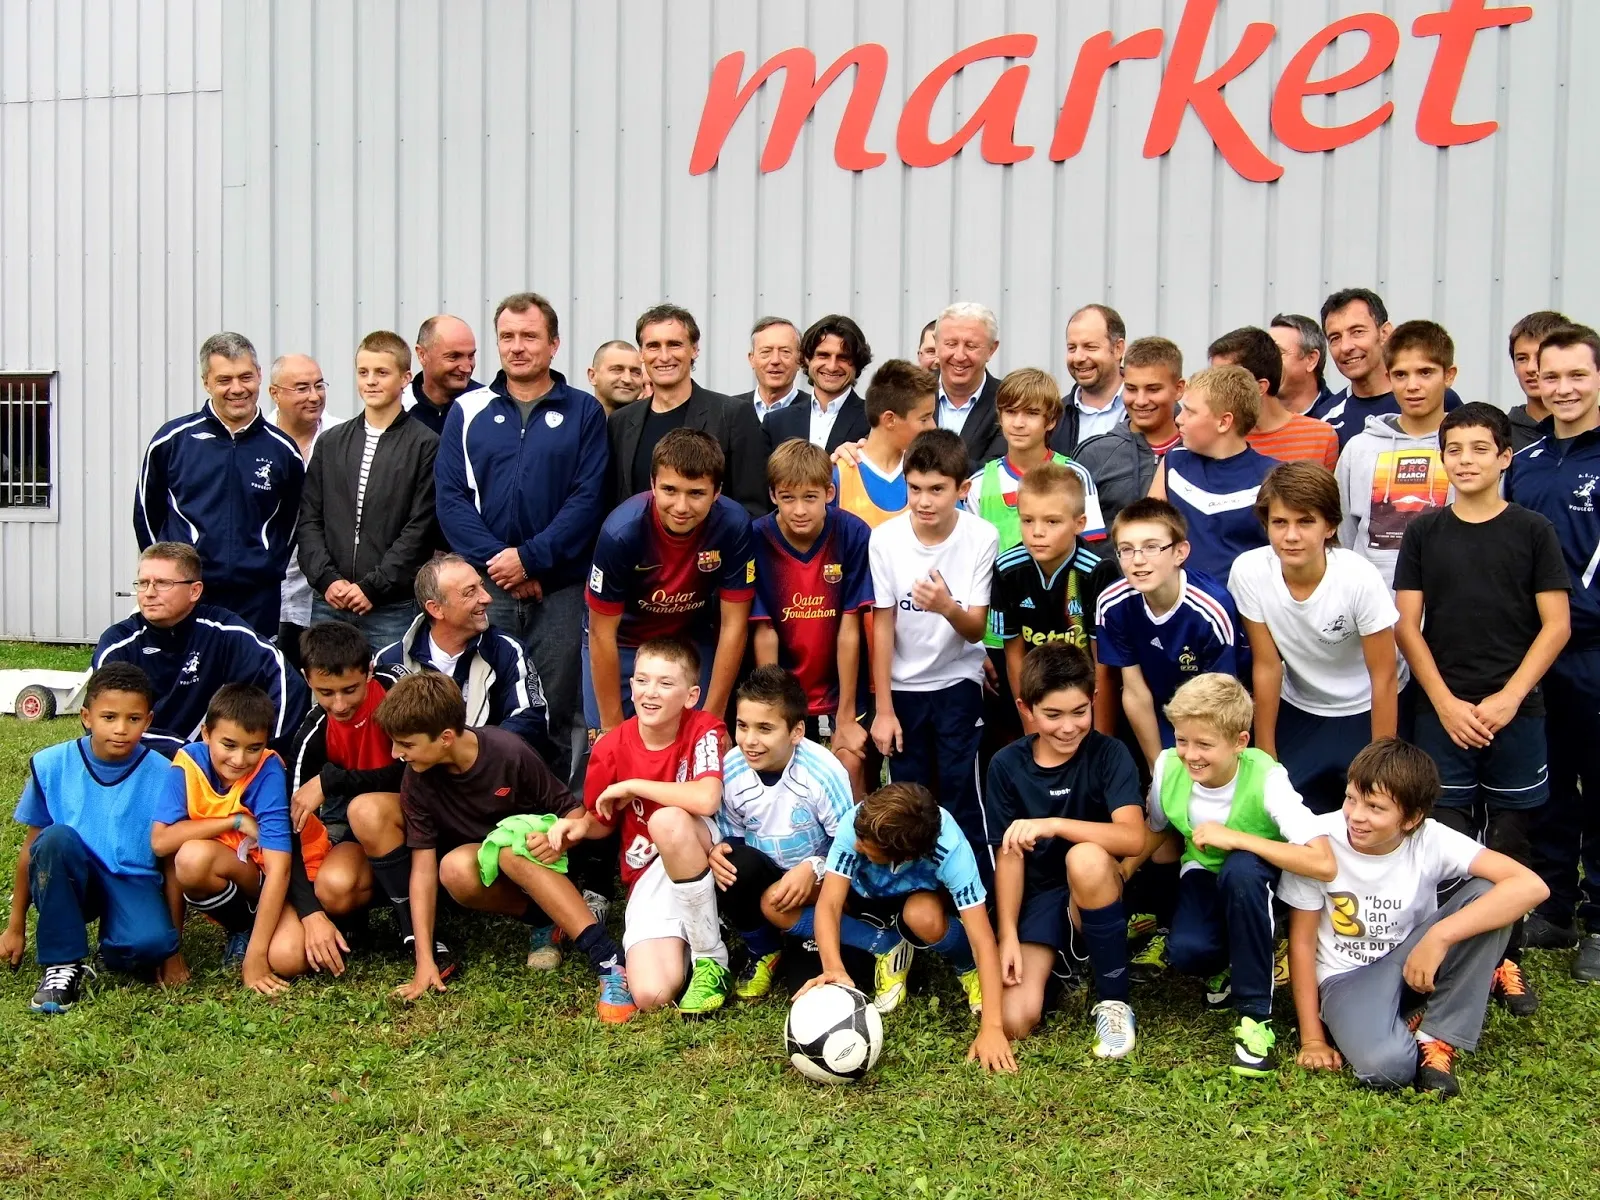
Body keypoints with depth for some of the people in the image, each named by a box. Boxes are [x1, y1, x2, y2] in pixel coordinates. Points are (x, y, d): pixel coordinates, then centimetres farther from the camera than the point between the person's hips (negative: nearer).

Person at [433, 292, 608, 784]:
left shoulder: (584, 412, 5)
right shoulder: (468, 411, 9)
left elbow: (588, 498, -4)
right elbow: (450, 498, 2)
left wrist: (529, 558, -12)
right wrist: (496, 560, -11)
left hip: (560, 591, -1)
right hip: (484, 589, 1)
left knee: (555, 718, 3)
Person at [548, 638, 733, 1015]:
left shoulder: (705, 729, -13)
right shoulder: (611, 747, -5)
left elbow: (706, 799, -33)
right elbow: (601, 821, 13)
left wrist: (631, 786, -22)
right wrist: (578, 827, -11)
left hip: (704, 857, -1)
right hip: (648, 875, 1)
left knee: (667, 820, -38)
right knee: (652, 995, -25)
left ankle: (711, 959, -20)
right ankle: (683, 942, 11)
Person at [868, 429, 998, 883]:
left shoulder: (982, 537, -15)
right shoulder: (885, 538, -13)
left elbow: (976, 630, -13)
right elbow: (882, 624, -6)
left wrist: (948, 607, -37)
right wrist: (883, 708, -6)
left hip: (958, 684, -1)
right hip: (902, 686, 2)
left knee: (962, 797, -7)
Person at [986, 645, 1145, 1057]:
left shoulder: (1108, 754, -11)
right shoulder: (1007, 766, -3)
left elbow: (1133, 838, -25)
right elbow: (1009, 855, -2)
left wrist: (1052, 825, -36)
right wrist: (1008, 934, -12)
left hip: (1094, 898, -1)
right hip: (1036, 898, 1)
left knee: (1085, 857, -38)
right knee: (1015, 1021, -23)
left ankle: (1114, 1002, -19)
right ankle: (1057, 960, 12)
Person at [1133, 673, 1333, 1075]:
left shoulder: (1265, 779, -31)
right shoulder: (1168, 767, -20)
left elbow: (1323, 864, -39)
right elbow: (1156, 831, 1)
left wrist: (1235, 838, -40)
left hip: (1257, 877, -2)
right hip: (1203, 871, 2)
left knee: (1240, 869, -39)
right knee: (1185, 951, -31)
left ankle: (1255, 1014, -23)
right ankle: (1224, 964, 9)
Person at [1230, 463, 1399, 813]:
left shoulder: (1359, 579, -29)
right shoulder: (1248, 572, -22)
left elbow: (1384, 678, -18)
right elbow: (1267, 666, -11)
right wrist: (1265, 755, -4)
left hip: (1365, 712, -2)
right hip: (1298, 710, 2)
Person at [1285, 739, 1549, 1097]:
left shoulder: (1430, 840, -17)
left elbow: (1531, 886, -28)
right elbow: (1302, 941, -9)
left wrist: (1438, 937, -34)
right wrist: (1312, 1038, -9)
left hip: (1413, 964, 3)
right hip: (1347, 977, -3)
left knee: (1486, 894, -24)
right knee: (1385, 1064, -36)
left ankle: (1438, 1039, -11)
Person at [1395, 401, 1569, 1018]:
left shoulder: (1533, 531, 2)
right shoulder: (1424, 532, 5)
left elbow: (1556, 625, -1)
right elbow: (1406, 624, 3)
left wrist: (1508, 697, -10)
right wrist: (1446, 703, -6)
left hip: (1515, 713, 0)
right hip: (1442, 712, 1)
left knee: (1508, 842, 6)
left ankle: (1506, 960, 18)